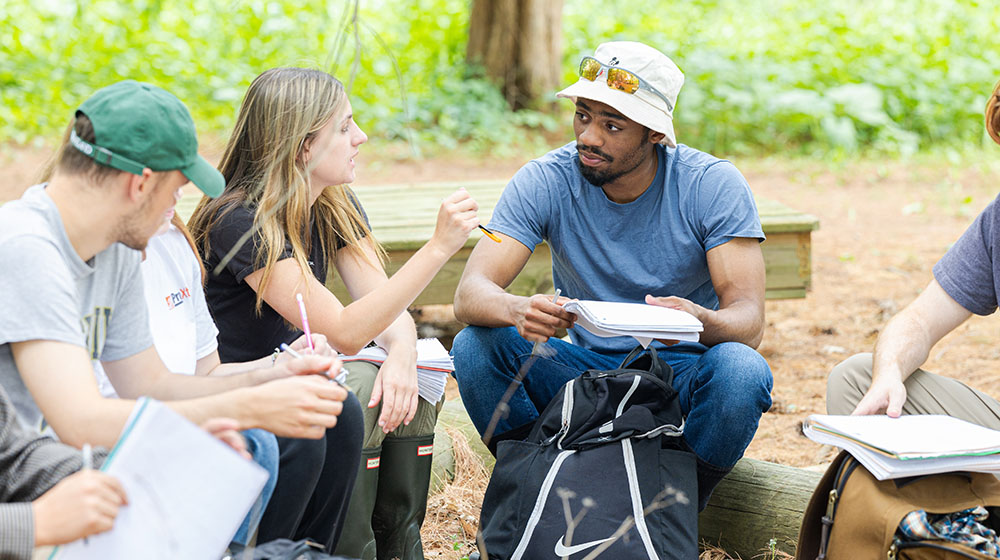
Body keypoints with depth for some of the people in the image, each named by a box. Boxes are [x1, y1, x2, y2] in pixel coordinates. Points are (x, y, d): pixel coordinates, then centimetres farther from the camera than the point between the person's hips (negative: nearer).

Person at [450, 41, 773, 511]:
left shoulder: (713, 185, -13)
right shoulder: (544, 182, -10)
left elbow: (749, 321, -19)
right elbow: (469, 294, -19)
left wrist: (702, 321, -44)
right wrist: (520, 311, -44)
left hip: (683, 376, -1)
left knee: (741, 371, -34)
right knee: (476, 345, -24)